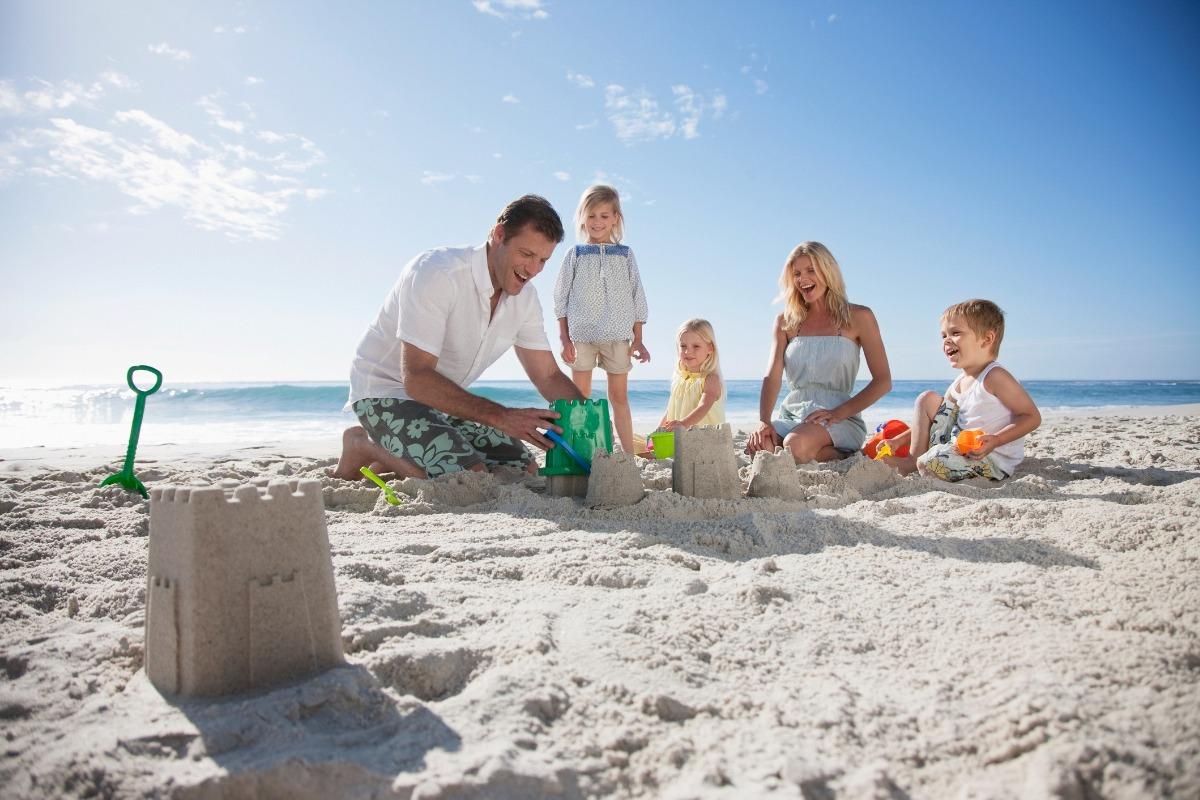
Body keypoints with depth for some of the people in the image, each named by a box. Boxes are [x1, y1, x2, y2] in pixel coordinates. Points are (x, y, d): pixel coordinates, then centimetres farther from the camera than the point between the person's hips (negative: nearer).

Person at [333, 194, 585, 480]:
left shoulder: (525, 297, -2)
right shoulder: (436, 273, -26)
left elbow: (549, 376, 3)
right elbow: (416, 377, -31)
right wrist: (500, 416, -37)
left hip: (444, 397, 8)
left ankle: (392, 460, 10)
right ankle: (364, 445, -3)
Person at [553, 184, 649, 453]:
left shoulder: (625, 255, 11)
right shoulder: (575, 254, 8)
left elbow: (637, 298, 11)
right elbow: (561, 299, 6)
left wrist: (638, 339, 6)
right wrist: (565, 339, -2)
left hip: (618, 335, 1)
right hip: (581, 334, -1)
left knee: (619, 395, 5)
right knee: (580, 397, 1)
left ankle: (629, 454, 9)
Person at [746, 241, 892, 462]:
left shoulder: (858, 317, 4)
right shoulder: (785, 322, 13)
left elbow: (883, 382, -1)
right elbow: (772, 376, 1)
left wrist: (839, 413, -15)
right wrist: (764, 421, -18)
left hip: (839, 418, -3)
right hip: (791, 414, 3)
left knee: (796, 446, -35)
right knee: (758, 447, -30)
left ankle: (841, 457, -5)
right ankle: (825, 454, -7)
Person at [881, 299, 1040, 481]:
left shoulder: (995, 376, -17)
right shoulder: (959, 384, 9)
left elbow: (1033, 417, -17)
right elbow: (934, 419, 17)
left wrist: (995, 440, -29)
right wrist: (898, 440, 7)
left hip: (994, 458, -8)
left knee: (930, 463, -32)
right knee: (927, 399, 5)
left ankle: (917, 463, 5)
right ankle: (914, 460, 3)